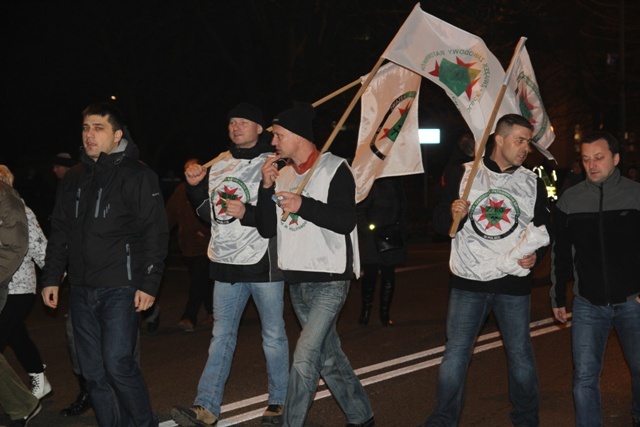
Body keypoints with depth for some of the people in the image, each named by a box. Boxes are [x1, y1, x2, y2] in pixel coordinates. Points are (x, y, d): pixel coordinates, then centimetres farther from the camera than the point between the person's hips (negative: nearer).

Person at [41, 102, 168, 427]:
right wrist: (51, 278, 12)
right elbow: (59, 232, 18)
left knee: (117, 363, -11)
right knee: (93, 372, 7)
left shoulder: (137, 176, -5)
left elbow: (155, 233, -9)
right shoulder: (73, 179, 14)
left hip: (120, 289, -6)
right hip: (82, 290, 6)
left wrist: (148, 283, -14)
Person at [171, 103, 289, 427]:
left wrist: (247, 213, -21)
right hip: (227, 263, 6)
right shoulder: (220, 164, 11)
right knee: (222, 335, 6)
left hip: (263, 262, -5)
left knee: (273, 335, 5)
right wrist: (195, 186, 2)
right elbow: (210, 214, 18)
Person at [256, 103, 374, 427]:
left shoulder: (335, 168, -8)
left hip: (329, 280, -7)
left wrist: (303, 205, -22)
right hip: (296, 280, 7)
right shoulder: (282, 175, 11)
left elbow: (346, 221, -15)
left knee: (304, 357, -15)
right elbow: (267, 230, 7)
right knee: (329, 357, 14)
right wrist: (266, 188, -5)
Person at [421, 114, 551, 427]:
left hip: (514, 283, 1)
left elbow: (544, 228, 14)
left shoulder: (532, 183, 6)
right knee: (455, 354, 2)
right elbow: (440, 224, 4)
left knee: (520, 353, 10)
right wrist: (453, 214, -19)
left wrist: (535, 254, -6)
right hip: (467, 282, -1)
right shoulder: (462, 175, 1)